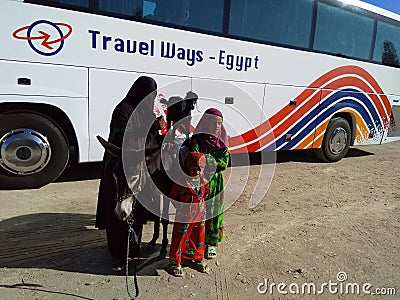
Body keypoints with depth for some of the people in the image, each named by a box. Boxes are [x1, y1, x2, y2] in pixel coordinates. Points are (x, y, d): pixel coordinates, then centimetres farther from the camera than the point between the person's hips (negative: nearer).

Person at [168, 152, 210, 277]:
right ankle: (175, 263, 22)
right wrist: (181, 207, -6)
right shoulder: (181, 181, -17)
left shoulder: (203, 180, -2)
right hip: (184, 216, -4)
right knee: (179, 238, 5)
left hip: (199, 214, 5)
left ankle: (198, 259, 38)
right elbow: (173, 196, -5)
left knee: (198, 238, 18)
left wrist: (200, 204, 10)